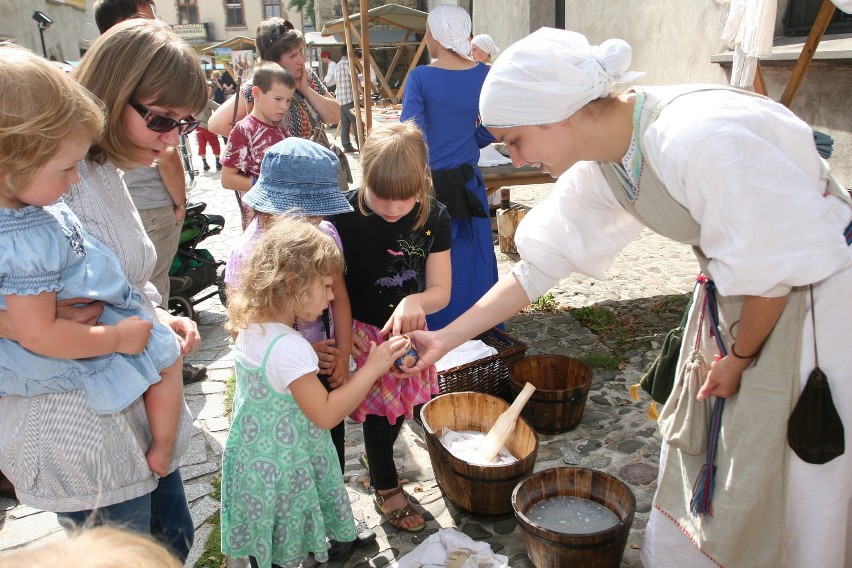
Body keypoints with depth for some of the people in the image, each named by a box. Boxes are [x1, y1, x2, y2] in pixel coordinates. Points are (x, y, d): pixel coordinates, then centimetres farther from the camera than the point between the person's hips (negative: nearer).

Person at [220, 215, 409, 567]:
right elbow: (326, 414, -28)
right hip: (282, 472, -8)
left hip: (251, 459, 8)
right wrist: (373, 368, -26)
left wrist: (313, 356, 5)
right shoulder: (289, 347, -31)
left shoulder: (251, 328, -3)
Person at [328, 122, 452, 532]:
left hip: (407, 325, 4)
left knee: (400, 405, 19)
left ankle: (379, 470, 48)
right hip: (361, 331, -4)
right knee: (380, 412, 5)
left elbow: (440, 291, -11)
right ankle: (387, 490, 32)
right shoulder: (345, 214, -24)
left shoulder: (434, 217, -15)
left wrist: (414, 302, -33)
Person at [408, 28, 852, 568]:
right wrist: (444, 338, -3)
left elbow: (771, 271, -24)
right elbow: (541, 262, -2)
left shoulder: (698, 138, -34)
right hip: (735, 300, 7)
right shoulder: (598, 168, -8)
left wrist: (739, 357, -7)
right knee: (702, 459, 18)